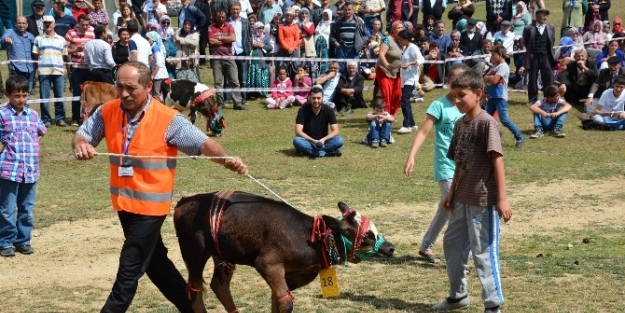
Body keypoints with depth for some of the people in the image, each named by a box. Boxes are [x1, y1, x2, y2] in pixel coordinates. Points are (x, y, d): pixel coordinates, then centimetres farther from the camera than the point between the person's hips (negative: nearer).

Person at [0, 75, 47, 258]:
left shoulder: (33, 115, 8)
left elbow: (41, 132, 24)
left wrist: (34, 146, 12)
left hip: (31, 171, 4)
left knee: (27, 209, 11)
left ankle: (23, 240, 22)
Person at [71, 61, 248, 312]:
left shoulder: (168, 119, -17)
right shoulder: (107, 112, -4)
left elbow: (203, 143, -17)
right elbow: (80, 136, -1)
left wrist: (226, 160, -35)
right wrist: (81, 145, -26)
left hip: (150, 205, -6)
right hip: (123, 202, 7)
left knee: (129, 270, -3)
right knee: (154, 262, 21)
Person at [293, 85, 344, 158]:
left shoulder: (328, 110, -6)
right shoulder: (303, 110, -10)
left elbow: (335, 131, -10)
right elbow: (298, 131, -17)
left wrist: (323, 140, -28)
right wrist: (313, 141, -28)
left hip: (323, 141, 1)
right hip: (308, 141, -1)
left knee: (339, 140, -26)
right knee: (296, 141, -35)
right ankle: (328, 152, -31)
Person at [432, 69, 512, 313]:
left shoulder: (487, 122, -14)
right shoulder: (460, 123, 9)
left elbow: (497, 160, -17)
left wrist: (502, 199, -21)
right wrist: (452, 193, 18)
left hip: (483, 199, -9)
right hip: (462, 198, 9)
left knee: (483, 251, -3)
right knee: (452, 244, 17)